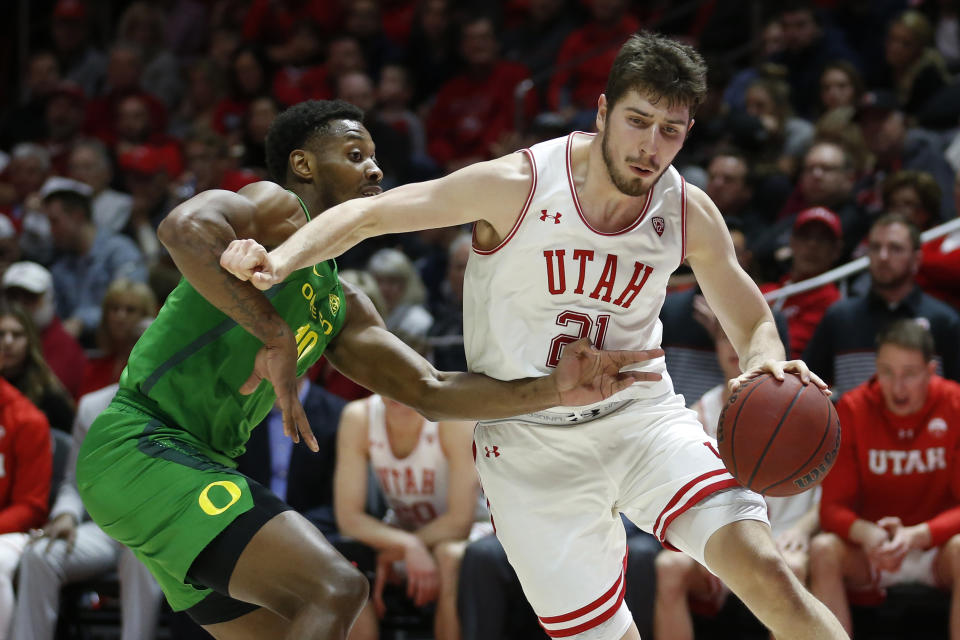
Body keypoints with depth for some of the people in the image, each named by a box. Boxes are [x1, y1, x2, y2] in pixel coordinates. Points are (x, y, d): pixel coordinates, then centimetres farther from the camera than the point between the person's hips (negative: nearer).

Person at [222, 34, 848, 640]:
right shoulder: (518, 186, -16)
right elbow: (369, 213, -12)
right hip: (532, 441, -2)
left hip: (641, 416, 2)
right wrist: (280, 259, -31)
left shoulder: (690, 214, -6)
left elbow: (753, 322, 5)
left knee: (763, 569, -21)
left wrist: (767, 360, -21)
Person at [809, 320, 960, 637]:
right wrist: (866, 533, -32)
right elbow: (832, 506, -8)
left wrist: (917, 536, -30)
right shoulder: (853, 409, -7)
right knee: (823, 550, -29)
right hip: (870, 551, 1)